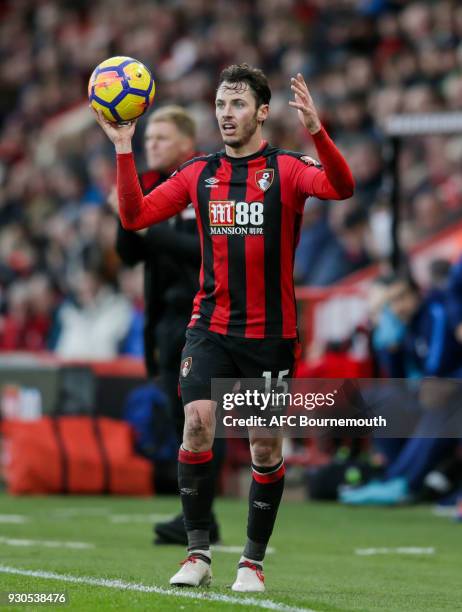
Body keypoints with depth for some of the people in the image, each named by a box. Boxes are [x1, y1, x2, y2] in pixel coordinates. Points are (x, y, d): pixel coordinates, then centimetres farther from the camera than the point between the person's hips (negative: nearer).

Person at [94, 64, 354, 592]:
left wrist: (315, 131, -37)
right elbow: (135, 216, 6)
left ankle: (252, 562, 16)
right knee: (196, 424, -14)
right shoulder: (199, 174, 8)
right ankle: (198, 554, -5)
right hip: (210, 327, 2)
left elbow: (342, 187, -22)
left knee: (265, 448, 3)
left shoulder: (286, 169, -3)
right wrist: (123, 151, -5)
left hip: (270, 332, -2)